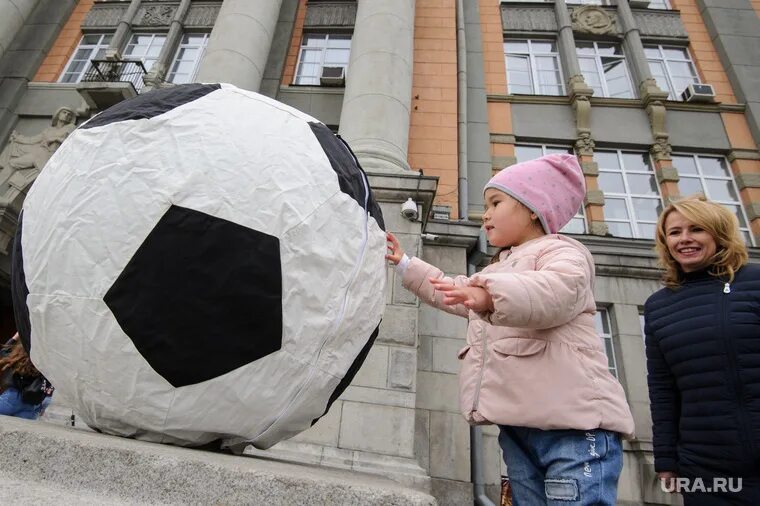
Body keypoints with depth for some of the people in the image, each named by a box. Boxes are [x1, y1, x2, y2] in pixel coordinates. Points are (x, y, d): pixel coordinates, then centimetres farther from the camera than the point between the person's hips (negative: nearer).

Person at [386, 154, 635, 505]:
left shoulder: (562, 251, -1)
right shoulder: (497, 270, 27)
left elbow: (556, 293, -25)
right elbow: (450, 293, 38)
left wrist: (493, 295, -42)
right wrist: (404, 263, 35)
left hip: (573, 424, -8)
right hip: (518, 426, 8)